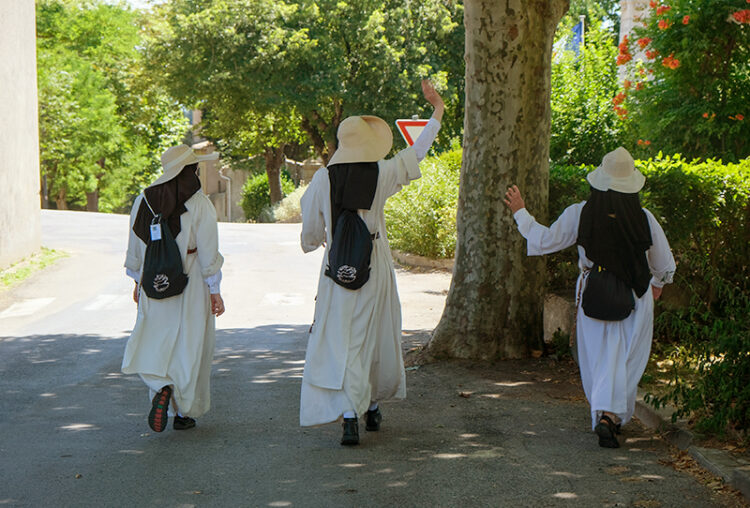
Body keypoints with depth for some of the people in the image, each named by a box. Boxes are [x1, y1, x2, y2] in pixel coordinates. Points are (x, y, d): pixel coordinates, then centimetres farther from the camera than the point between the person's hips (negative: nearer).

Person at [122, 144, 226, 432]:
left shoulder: (143, 201, 2)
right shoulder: (199, 204, -11)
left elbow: (135, 249, 8)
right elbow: (208, 252, -11)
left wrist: (137, 282, 19)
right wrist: (215, 291, -5)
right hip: (190, 285, -3)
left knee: (157, 343, 11)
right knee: (189, 345, 8)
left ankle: (162, 388, -17)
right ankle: (184, 411, 12)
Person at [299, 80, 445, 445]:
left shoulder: (323, 179, -6)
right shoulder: (382, 174, -6)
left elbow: (310, 227, 2)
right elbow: (418, 151, 9)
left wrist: (314, 242, 27)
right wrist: (438, 110, 21)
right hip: (375, 269, 1)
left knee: (341, 341, -1)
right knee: (377, 336, 17)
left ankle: (350, 416, -13)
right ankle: (372, 406, 30)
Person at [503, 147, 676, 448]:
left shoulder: (579, 214, -11)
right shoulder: (644, 218, -9)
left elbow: (545, 241, 0)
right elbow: (665, 264, 3)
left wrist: (520, 213, 14)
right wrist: (658, 283, 26)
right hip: (634, 299, -1)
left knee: (598, 357, 14)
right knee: (626, 359, 4)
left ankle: (603, 415, 18)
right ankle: (611, 415, -13)